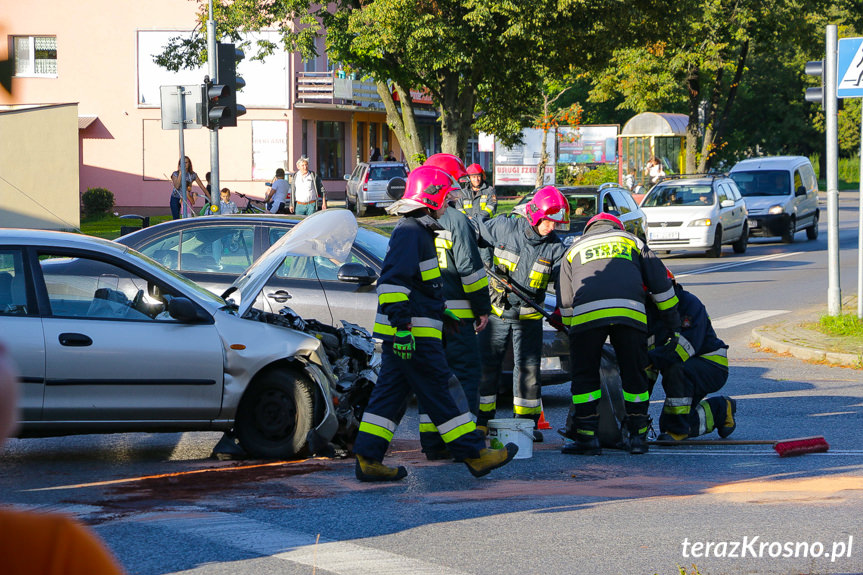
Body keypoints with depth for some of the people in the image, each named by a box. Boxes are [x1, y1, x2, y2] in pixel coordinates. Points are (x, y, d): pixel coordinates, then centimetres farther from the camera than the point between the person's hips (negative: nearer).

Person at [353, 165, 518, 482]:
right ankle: (474, 454, 0)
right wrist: (402, 326, -27)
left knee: (390, 394, 8)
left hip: (403, 334, 10)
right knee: (440, 393, -4)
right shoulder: (409, 233, -14)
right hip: (413, 334, -10)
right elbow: (392, 282, -23)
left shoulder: (418, 231, 20)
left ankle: (367, 459, 5)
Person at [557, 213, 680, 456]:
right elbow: (660, 283, 23)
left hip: (586, 313, 0)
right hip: (630, 312, 0)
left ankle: (587, 437, 4)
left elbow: (564, 301, 23)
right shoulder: (631, 241, 29)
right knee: (634, 375, 11)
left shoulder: (574, 249, 29)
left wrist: (570, 329, 32)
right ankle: (638, 436, 12)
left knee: (584, 375, 9)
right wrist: (672, 322, 30)